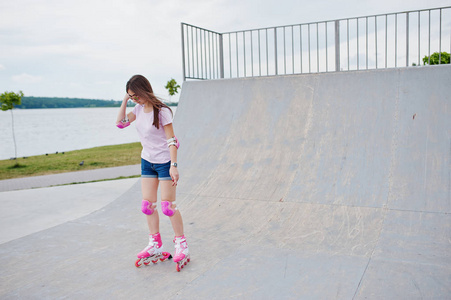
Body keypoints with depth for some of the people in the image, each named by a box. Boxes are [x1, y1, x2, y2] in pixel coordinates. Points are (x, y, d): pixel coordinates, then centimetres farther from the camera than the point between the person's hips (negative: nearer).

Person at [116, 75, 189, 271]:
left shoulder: (162, 111, -18)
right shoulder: (139, 109, 3)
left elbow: (172, 140, -20)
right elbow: (120, 123, 8)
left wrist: (173, 165, -26)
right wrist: (124, 101, -1)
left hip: (164, 161, -7)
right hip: (147, 161, 7)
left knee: (168, 206, -5)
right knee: (147, 205, 8)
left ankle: (181, 244, 10)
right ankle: (155, 246, 21)